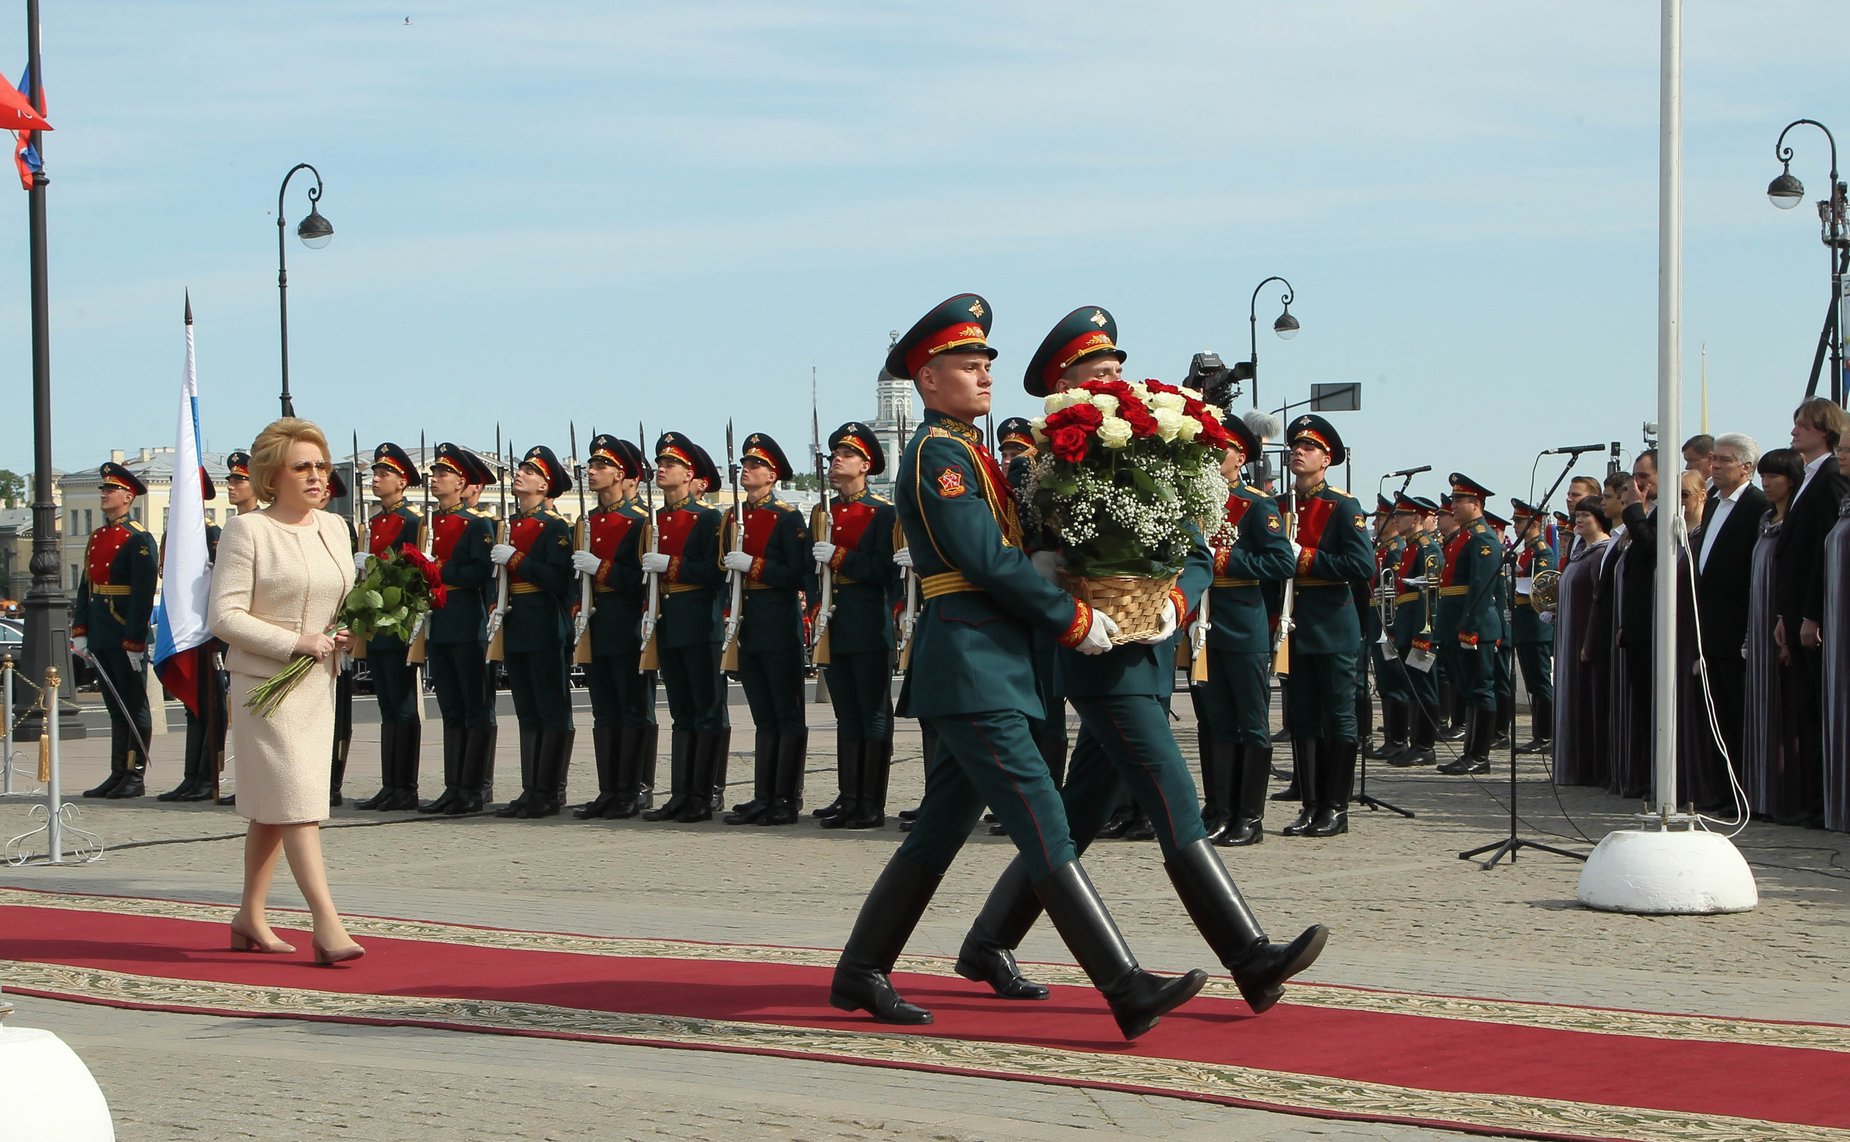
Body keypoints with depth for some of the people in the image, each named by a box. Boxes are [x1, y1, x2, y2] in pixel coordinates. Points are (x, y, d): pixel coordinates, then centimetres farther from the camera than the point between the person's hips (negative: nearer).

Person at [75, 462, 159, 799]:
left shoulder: (139, 540, -9)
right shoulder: (97, 538, 15)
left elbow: (144, 593, -14)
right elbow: (86, 587, 16)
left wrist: (135, 642, -18)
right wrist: (80, 631, 8)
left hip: (127, 636, -8)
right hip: (100, 638, 8)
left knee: (134, 707, -1)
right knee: (115, 707, 11)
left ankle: (135, 778, 2)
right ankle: (118, 775, 15)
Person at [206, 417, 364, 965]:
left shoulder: (333, 528, 11)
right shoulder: (246, 530, -9)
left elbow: (347, 599, 21)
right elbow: (225, 616, -13)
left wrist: (349, 633, -1)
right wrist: (294, 643, -19)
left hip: (319, 682, 7)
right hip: (265, 680, -7)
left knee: (271, 807, 12)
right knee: (297, 798, -13)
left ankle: (250, 918, 21)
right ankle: (327, 925, -17)